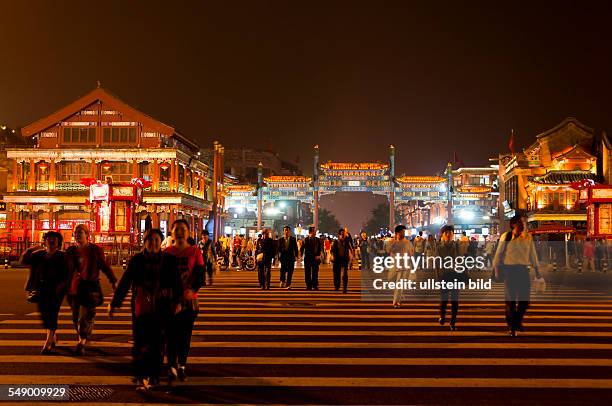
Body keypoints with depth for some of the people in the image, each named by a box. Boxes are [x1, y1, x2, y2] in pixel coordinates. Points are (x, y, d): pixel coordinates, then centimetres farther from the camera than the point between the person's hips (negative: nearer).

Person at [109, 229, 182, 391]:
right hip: (140, 309, 0)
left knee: (157, 344, 7)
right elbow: (124, 282, 4)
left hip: (162, 310, 1)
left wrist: (177, 301, -17)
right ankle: (141, 378, 7)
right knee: (140, 343, -2)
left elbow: (177, 283, -3)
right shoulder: (137, 260, 1)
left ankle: (153, 377, 19)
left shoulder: (169, 260, 1)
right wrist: (114, 303, 4)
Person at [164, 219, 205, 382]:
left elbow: (200, 276, -5)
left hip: (189, 299, 0)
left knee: (185, 334, 8)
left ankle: (182, 366, 24)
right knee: (172, 334, -1)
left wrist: (192, 290, -22)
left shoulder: (195, 251, -2)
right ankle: (172, 367, 8)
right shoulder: (167, 252, 3)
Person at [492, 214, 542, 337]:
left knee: (525, 298, 0)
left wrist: (537, 270, 11)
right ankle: (511, 327, 16)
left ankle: (518, 321, 26)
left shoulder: (528, 237, 6)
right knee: (510, 299, 4)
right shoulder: (506, 237, -2)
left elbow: (532, 254, 11)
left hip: (523, 269, 3)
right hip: (509, 269, -2)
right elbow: (499, 254, 3)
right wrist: (497, 270, 2)